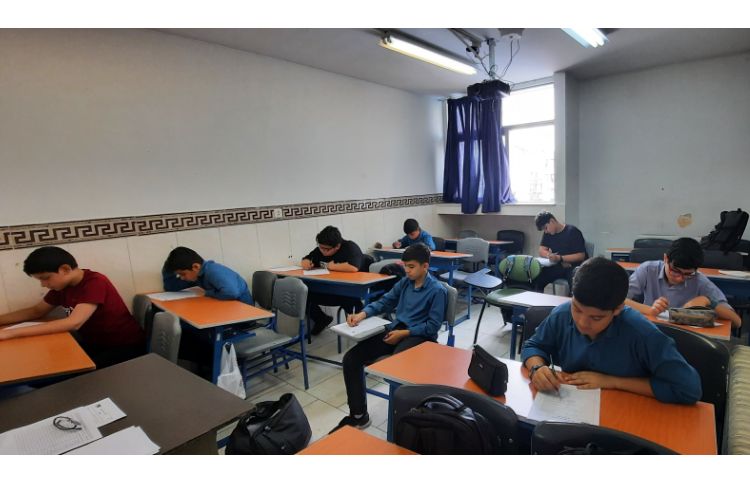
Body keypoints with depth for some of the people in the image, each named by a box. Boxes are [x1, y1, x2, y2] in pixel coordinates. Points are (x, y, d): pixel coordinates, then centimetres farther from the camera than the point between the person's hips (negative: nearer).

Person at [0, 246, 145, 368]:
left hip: (125, 346, -8)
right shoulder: (61, 285, 3)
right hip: (94, 344, 8)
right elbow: (36, 311, 18)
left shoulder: (95, 283, -23)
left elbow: (74, 323, -31)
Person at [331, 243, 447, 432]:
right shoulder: (405, 282, 11)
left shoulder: (437, 290, -8)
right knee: (351, 358, -9)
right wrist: (362, 314, -3)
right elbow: (384, 302, 14)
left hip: (419, 336, -6)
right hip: (395, 329, 7)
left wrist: (403, 333, -17)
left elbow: (433, 326, -11)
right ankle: (358, 415, 2)